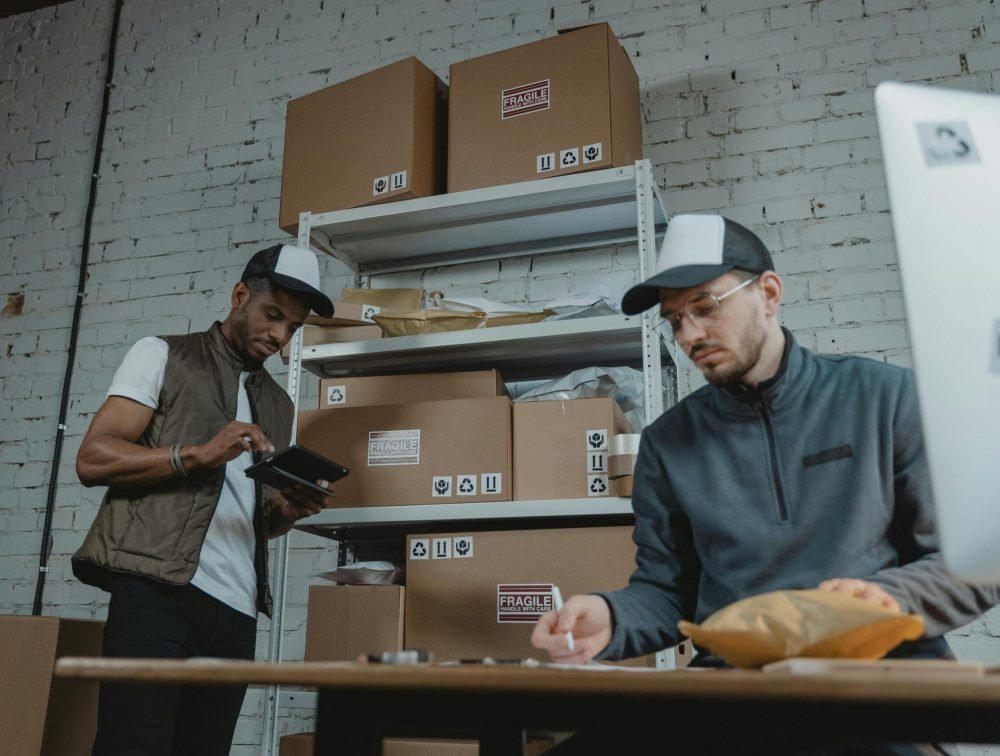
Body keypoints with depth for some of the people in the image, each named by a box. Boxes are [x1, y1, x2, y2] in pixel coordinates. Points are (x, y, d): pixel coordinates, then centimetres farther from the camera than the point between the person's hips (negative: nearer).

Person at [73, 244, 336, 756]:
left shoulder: (279, 405, 22)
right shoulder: (162, 355, 7)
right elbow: (93, 458, -4)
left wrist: (286, 511, 1)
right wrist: (197, 454, -16)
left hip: (237, 610, 5)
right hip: (157, 593, -5)